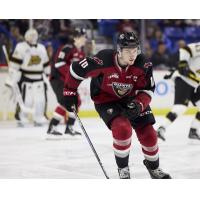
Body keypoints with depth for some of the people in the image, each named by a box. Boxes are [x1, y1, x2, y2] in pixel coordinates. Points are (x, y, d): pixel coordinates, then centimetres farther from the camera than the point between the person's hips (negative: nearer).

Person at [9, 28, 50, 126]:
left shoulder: (41, 48, 13)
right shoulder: (21, 47, -7)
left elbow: (46, 64, 23)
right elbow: (14, 64, -10)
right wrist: (13, 78, -14)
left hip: (39, 79, 5)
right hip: (25, 78, -5)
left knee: (41, 99, -1)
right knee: (26, 100, -11)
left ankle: (39, 118, 12)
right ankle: (21, 118, 2)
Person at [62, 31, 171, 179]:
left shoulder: (143, 65, -22)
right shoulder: (103, 61, -32)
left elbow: (147, 90, -10)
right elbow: (76, 70, -18)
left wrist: (139, 104, -31)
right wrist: (70, 93, -8)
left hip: (132, 99, 4)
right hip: (105, 101, -4)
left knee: (148, 134, -1)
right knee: (123, 128, -28)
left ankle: (153, 166, 29)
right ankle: (123, 167, -6)